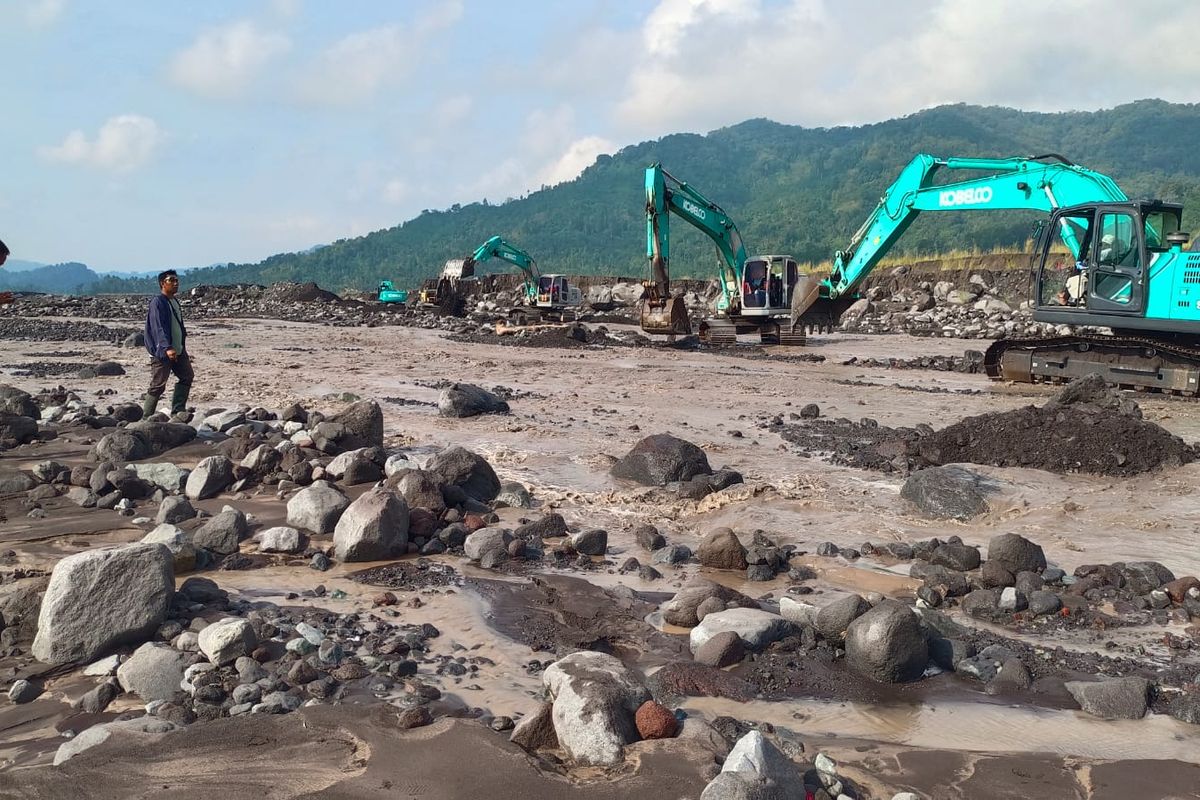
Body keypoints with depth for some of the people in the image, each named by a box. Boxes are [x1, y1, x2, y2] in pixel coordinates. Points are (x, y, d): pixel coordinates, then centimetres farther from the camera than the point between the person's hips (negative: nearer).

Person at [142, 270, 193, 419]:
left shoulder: (174, 302, 16)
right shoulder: (157, 302, -13)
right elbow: (159, 327, -25)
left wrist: (183, 348, 26)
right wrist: (167, 348, -36)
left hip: (178, 351, 9)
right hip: (162, 352, -9)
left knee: (187, 376, 10)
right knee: (158, 385, -5)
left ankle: (178, 410, 15)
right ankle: (146, 417, 3)